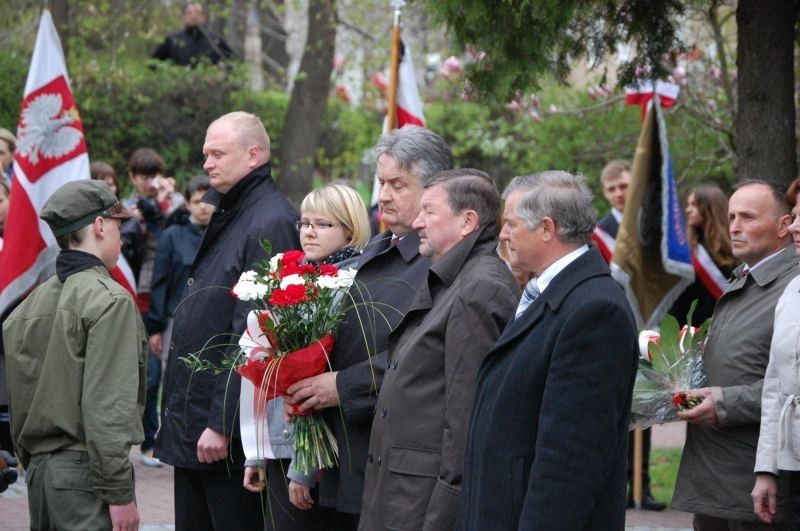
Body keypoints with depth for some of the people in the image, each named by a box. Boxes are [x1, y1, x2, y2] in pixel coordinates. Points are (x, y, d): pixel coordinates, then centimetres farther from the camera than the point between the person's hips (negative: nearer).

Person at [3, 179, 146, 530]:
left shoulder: (30, 304, 11)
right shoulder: (111, 300, -11)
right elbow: (108, 404, -17)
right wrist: (119, 494, -15)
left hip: (39, 472, 8)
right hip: (83, 472, -8)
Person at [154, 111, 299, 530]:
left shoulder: (271, 224, -16)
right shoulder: (227, 216, 15)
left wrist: (221, 423, -22)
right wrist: (175, 409, 17)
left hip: (228, 434, -10)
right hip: (191, 429, 10)